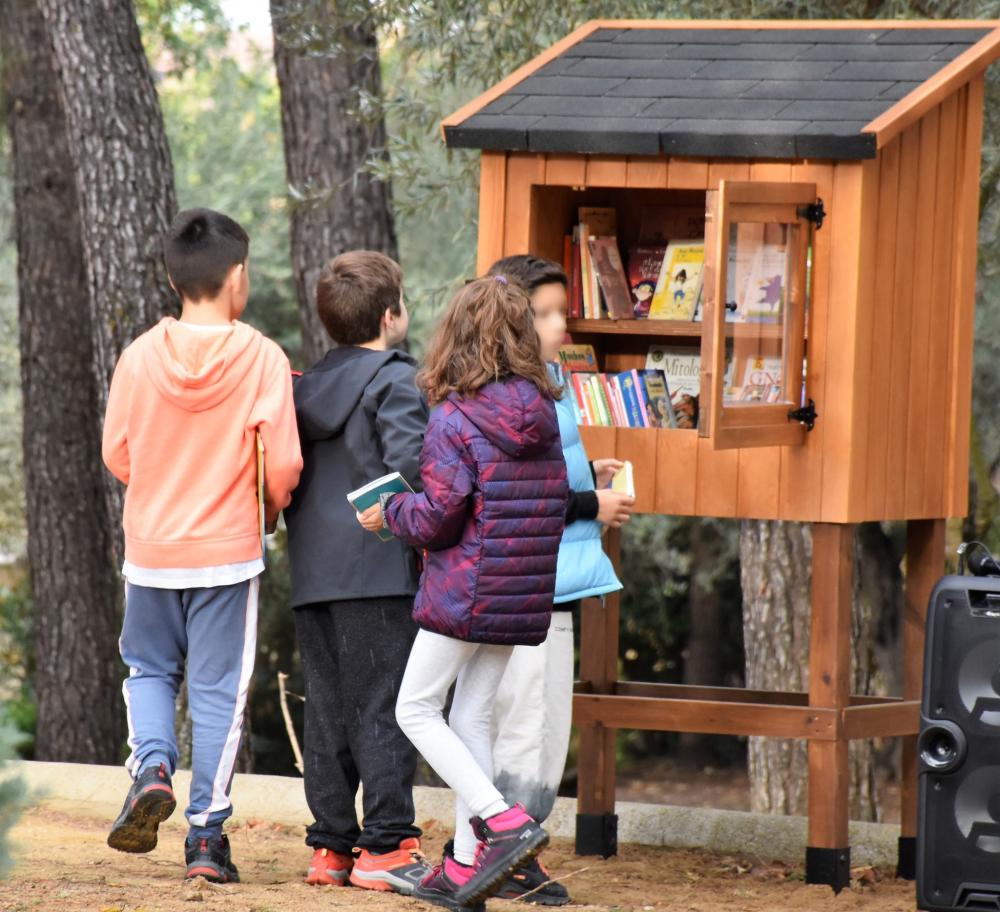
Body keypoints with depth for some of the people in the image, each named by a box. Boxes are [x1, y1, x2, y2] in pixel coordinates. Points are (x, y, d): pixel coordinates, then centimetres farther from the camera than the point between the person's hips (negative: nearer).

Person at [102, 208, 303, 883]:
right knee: (219, 691, 6)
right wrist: (268, 510, 8)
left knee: (149, 670, 21)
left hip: (151, 551, 2)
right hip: (228, 553, -2)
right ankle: (207, 835, 6)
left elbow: (116, 454, 2)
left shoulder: (140, 356, -5)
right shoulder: (262, 358, -12)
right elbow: (283, 463, -13)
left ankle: (151, 765, -5)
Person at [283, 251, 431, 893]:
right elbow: (409, 466, -19)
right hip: (378, 572, -7)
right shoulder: (396, 381, -7)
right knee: (384, 707, -5)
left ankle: (331, 846, 12)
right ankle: (387, 846, -7)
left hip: (313, 573, 7)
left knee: (327, 709, 10)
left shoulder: (308, 385, 15)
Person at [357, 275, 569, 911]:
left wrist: (390, 513, 2)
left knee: (417, 710, 5)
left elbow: (439, 517, -16)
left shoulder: (454, 420, -14)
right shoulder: (544, 417, 6)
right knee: (473, 717, 13)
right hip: (523, 597, 7)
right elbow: (556, 507, 11)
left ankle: (503, 823, -12)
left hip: (463, 592, -7)